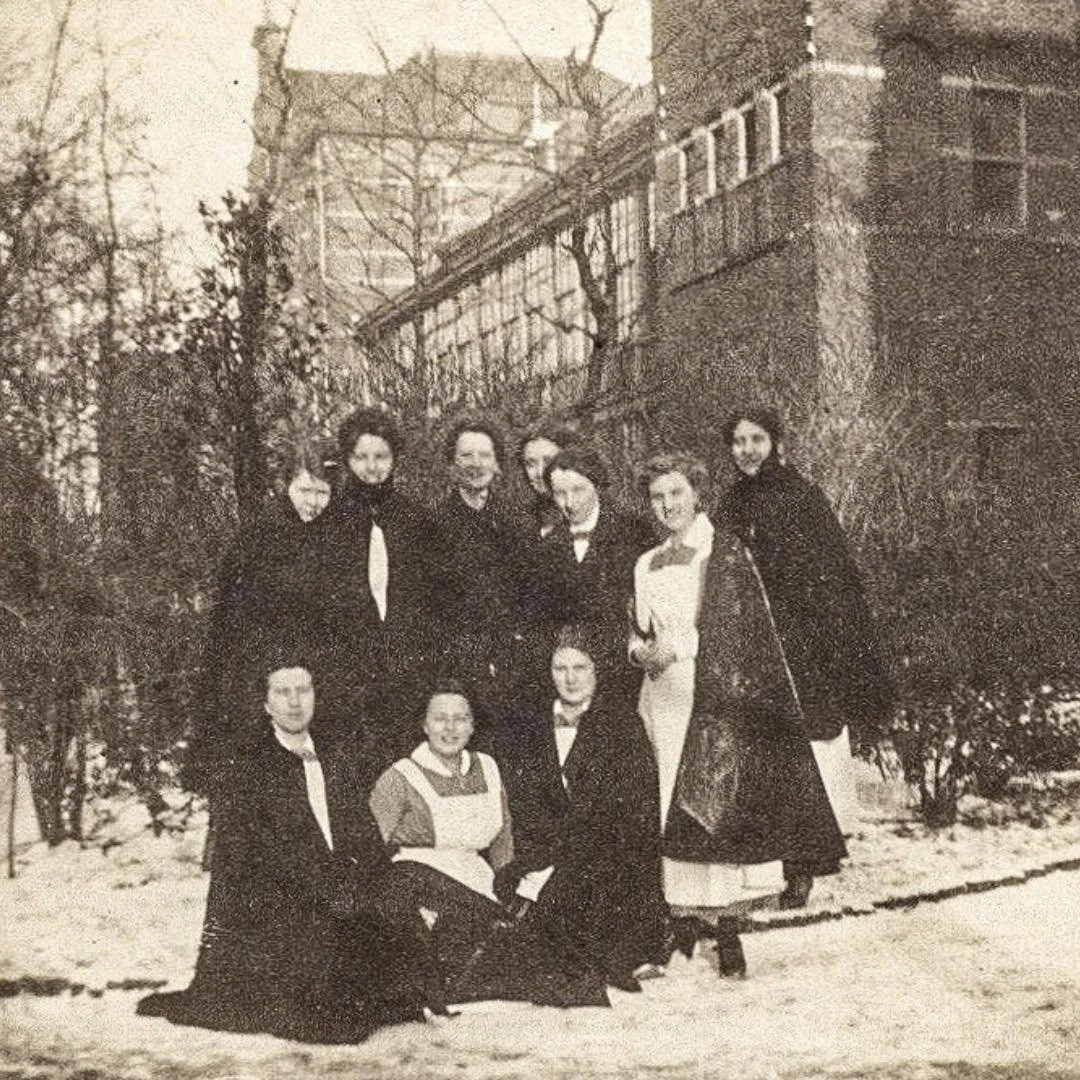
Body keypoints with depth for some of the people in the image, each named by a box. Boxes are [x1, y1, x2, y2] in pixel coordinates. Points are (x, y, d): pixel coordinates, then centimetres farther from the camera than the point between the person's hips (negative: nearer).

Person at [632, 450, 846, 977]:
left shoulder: (726, 553, 0)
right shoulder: (646, 566, 16)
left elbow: (737, 630, -8)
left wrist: (677, 647, -15)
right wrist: (641, 650, -2)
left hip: (716, 698, -5)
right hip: (663, 696, 5)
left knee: (717, 805, -9)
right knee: (670, 809, 0)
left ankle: (725, 924, -5)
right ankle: (683, 919, 4)